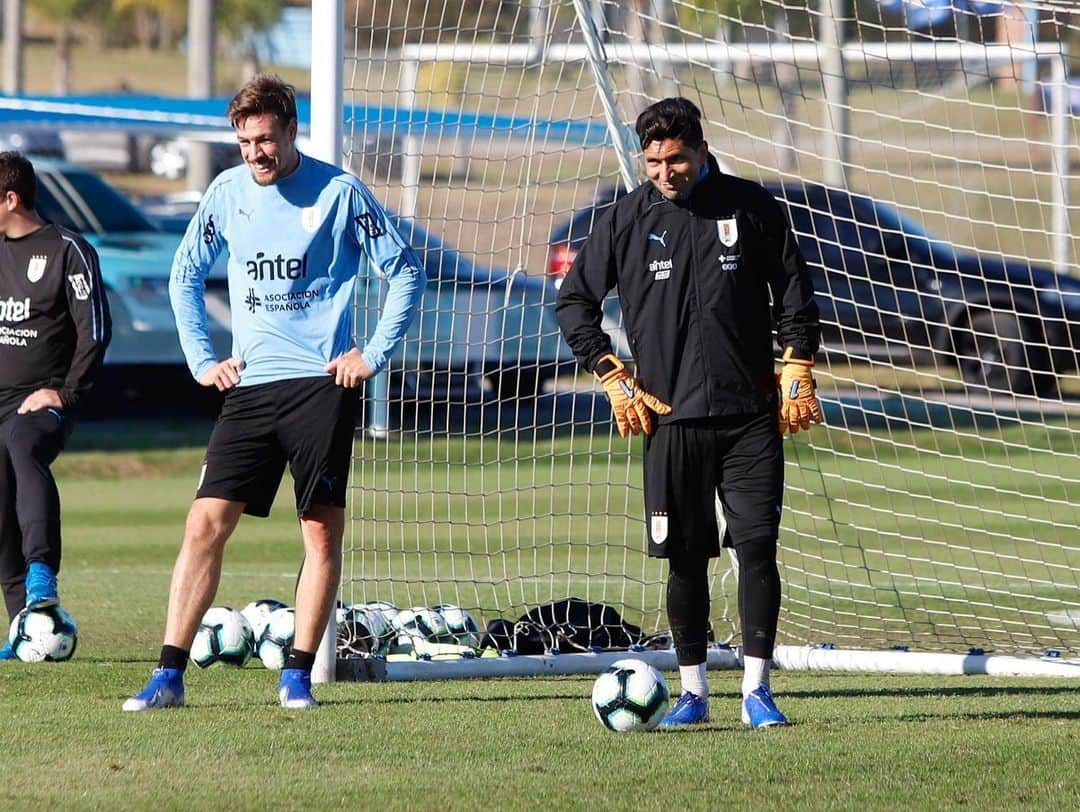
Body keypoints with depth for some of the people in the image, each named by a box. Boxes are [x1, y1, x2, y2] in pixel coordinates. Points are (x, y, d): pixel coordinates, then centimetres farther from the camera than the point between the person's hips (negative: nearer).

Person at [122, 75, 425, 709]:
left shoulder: (339, 191, -3)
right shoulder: (228, 192, 8)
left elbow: (406, 272, 2)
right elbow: (185, 276, 21)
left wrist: (374, 354, -3)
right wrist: (202, 360, 12)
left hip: (322, 385, -3)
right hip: (249, 385, 3)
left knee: (323, 529, -2)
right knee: (206, 522, -6)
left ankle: (298, 674, 6)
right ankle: (170, 675, -7)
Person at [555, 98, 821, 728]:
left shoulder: (752, 207, 3)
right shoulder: (627, 219, 3)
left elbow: (795, 296, 11)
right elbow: (574, 302, 11)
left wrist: (797, 377, 5)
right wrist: (614, 380, 4)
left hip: (750, 415, 0)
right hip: (672, 416, 0)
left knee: (758, 545, -8)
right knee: (685, 557, 2)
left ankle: (757, 688, -3)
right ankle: (693, 692, 11)